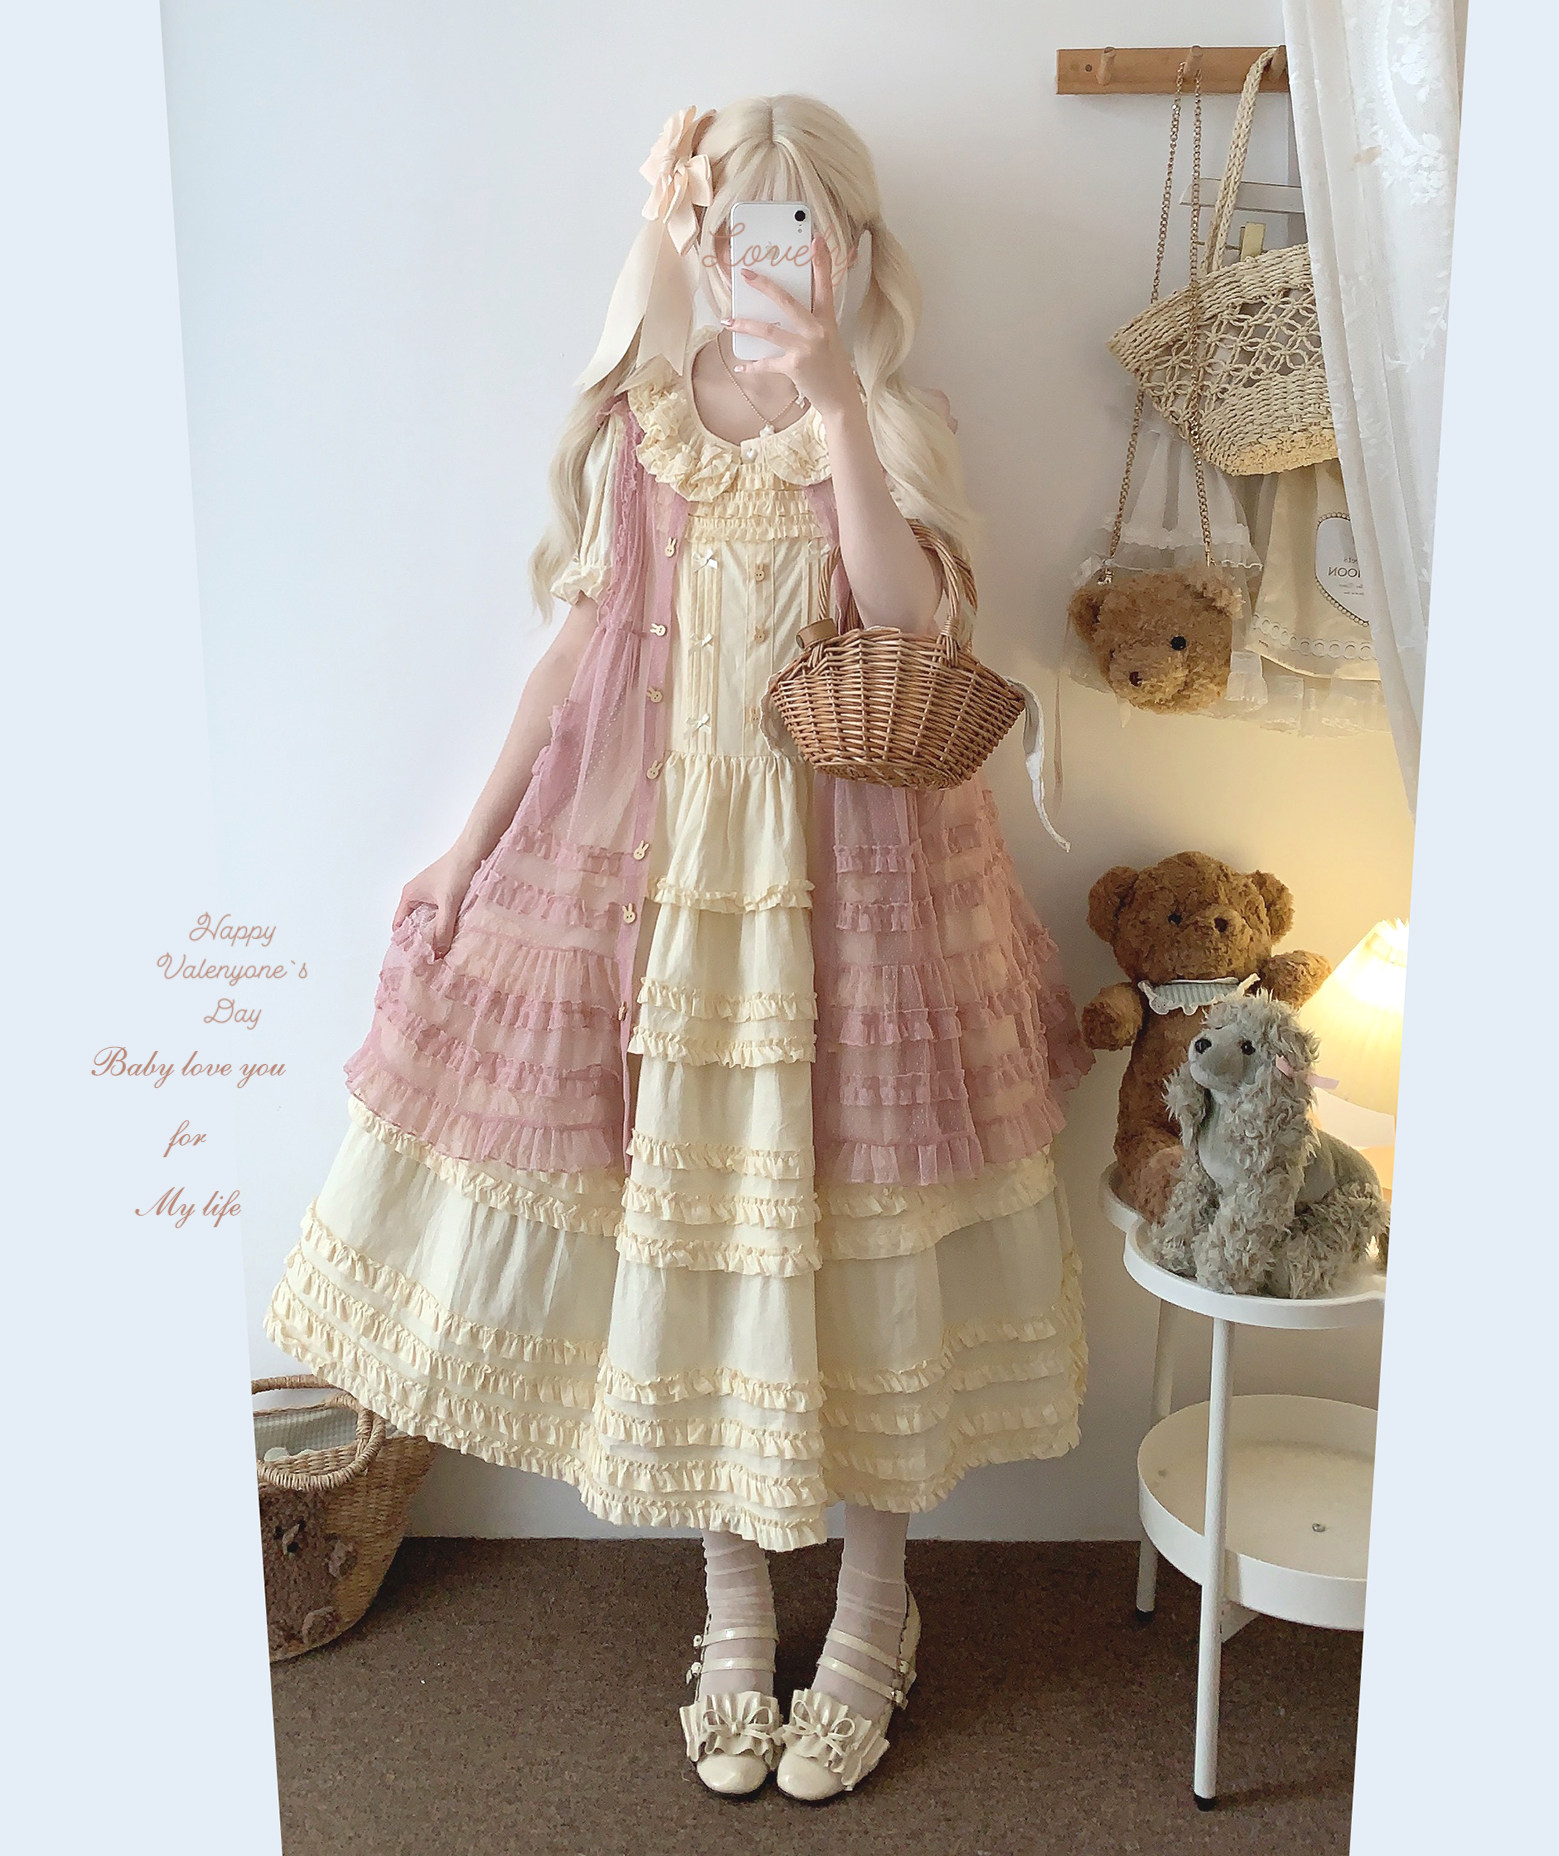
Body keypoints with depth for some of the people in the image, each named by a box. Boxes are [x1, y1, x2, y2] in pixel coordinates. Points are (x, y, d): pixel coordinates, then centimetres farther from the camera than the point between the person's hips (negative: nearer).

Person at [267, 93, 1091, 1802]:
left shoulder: (892, 425, 1)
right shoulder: (637, 423, 8)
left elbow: (913, 625, -17)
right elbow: (576, 648, 8)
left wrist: (837, 410, -23)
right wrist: (472, 842, 4)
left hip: (845, 870, -2)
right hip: (654, 868, 2)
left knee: (847, 1233, 5)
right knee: (685, 1227, 8)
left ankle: (872, 1613, 30)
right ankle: (734, 1616, 31)